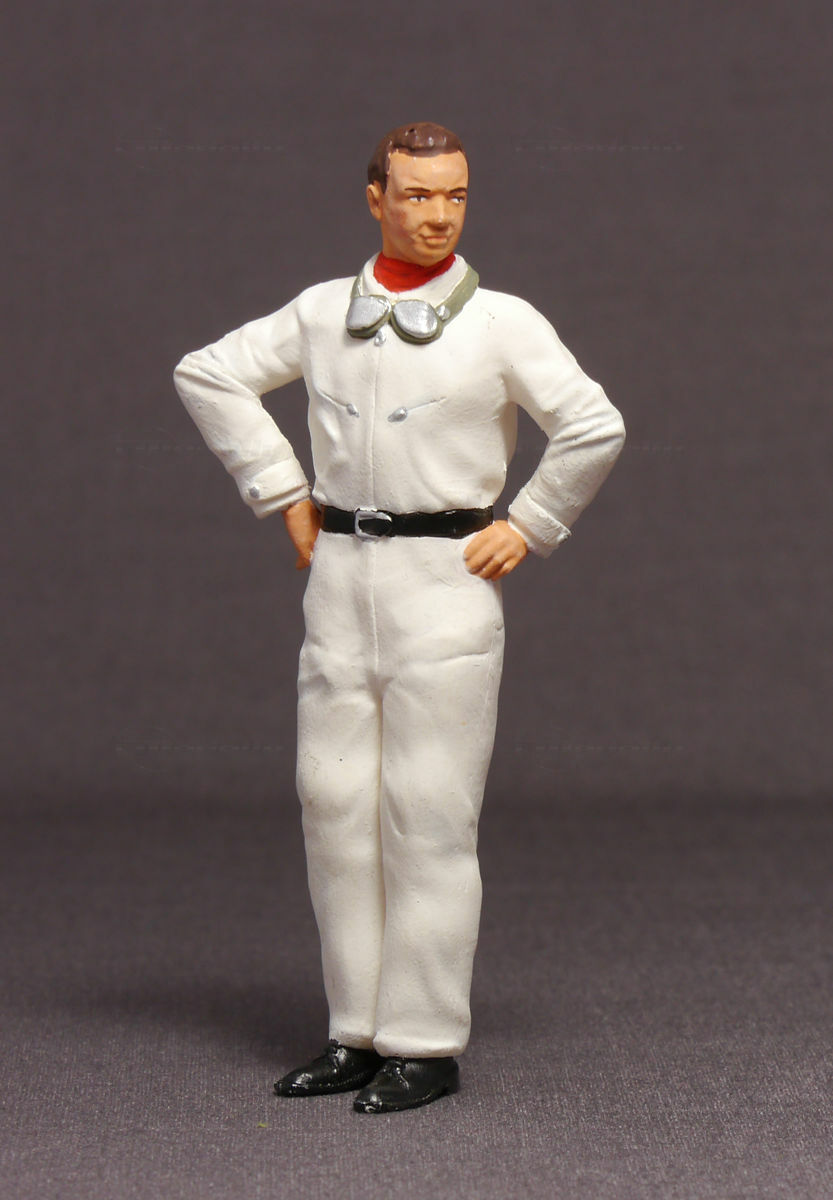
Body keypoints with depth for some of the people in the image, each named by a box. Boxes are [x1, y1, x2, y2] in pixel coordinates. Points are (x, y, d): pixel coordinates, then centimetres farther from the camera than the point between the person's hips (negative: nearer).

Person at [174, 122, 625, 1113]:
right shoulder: (323, 312, 8)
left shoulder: (501, 322, -2)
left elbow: (593, 429, -2)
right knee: (335, 805, 5)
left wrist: (524, 528, -3)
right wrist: (285, 494, 11)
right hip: (341, 576, 4)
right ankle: (359, 1033, 15)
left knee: (428, 814, -4)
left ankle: (427, 1043, 4)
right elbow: (209, 375, 16)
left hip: (444, 577, -4)